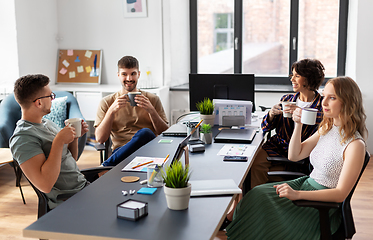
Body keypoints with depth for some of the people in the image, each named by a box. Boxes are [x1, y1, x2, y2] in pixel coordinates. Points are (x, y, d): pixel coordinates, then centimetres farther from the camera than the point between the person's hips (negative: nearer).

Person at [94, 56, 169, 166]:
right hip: (121, 150, -2)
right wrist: (112, 111, -9)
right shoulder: (106, 102, 14)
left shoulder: (153, 100, 16)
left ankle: (105, 166, -27)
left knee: (145, 133, -36)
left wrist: (151, 110, -7)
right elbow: (100, 139, 3)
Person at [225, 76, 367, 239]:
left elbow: (340, 194, -22)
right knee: (257, 196, -9)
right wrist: (298, 124, -7)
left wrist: (297, 194, -29)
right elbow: (294, 156, 7)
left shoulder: (355, 145, -20)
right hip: (307, 183, 8)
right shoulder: (326, 129, 4)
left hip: (326, 204, -7)